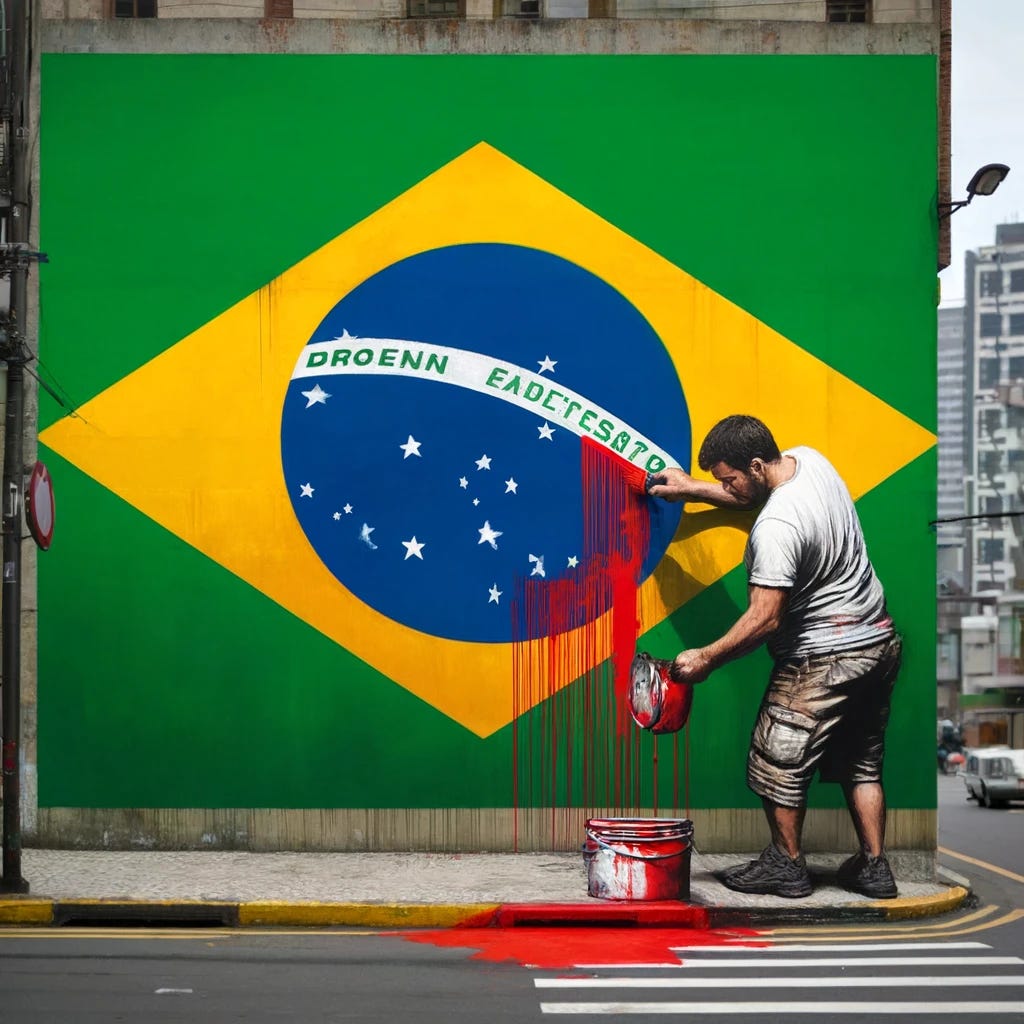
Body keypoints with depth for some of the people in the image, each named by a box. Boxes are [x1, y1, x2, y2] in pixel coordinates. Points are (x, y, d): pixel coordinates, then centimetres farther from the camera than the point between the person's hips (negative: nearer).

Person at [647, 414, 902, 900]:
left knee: (778, 759, 5)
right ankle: (873, 868, 21)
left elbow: (765, 618, -25)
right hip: (880, 641, 10)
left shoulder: (776, 528, -27)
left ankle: (786, 866, 17)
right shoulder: (810, 460, 0)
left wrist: (706, 658, -16)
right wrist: (692, 489, 15)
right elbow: (756, 495, 20)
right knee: (860, 762, 17)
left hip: (824, 657, -10)